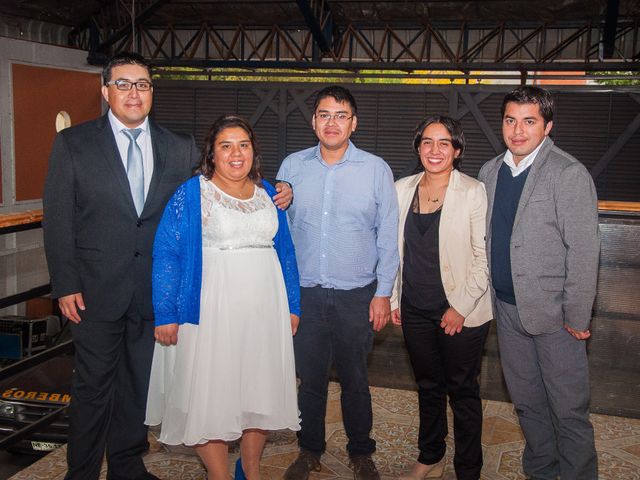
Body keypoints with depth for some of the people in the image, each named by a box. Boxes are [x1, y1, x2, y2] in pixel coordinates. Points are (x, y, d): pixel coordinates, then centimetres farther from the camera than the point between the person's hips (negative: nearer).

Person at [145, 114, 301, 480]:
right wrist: (166, 313, -13)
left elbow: (285, 251, 13)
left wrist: (292, 306, 10)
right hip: (212, 309, -4)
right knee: (209, 392, 2)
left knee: (260, 388, 12)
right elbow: (166, 254, -8)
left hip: (265, 309, 5)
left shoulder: (267, 193, 10)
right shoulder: (190, 194, -4)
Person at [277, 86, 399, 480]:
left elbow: (388, 236, 0)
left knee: (355, 379, 10)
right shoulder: (292, 166, 3)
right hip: (304, 293, 1)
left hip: (357, 295, -1)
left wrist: (383, 292, -3)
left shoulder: (376, 169, -2)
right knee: (310, 377, 11)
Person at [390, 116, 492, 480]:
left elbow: (484, 258, -11)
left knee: (462, 391, 9)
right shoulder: (402, 190, 4)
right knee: (428, 386, 20)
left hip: (461, 312, -4)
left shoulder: (474, 192, -10)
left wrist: (461, 306, -14)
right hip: (416, 309, 5)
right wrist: (392, 298, 9)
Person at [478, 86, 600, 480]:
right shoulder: (490, 172, 7)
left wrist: (577, 316, -14)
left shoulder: (569, 174, -12)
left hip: (553, 313, -6)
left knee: (568, 409, 4)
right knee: (526, 401, 19)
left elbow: (584, 251, -14)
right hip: (507, 307, 6)